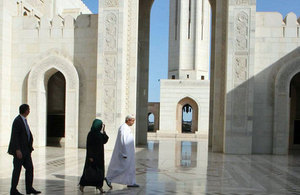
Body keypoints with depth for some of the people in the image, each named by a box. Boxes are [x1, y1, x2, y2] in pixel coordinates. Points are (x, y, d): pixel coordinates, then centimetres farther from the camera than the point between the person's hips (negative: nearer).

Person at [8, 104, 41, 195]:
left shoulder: (24, 120, 13)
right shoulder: (17, 121, -15)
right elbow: (14, 136, -19)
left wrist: (30, 148, 17)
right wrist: (17, 150, -23)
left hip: (26, 150, 9)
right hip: (19, 150, -9)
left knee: (30, 168, 6)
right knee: (17, 169, -1)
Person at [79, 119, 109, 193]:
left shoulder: (99, 133, 9)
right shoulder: (91, 134, -15)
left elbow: (105, 140, 9)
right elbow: (88, 145, -17)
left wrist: (103, 131, 5)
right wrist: (90, 156, -21)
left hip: (99, 155, 8)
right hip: (93, 154, -8)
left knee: (100, 170, 6)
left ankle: (99, 185, 12)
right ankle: (82, 184, 15)